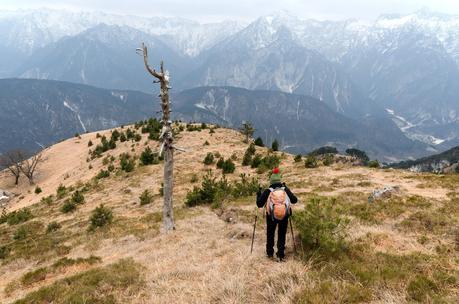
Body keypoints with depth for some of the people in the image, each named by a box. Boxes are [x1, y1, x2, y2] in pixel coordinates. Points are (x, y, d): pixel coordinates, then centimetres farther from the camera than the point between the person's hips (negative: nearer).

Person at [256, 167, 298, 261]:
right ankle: (281, 254, 12)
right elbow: (294, 200, 8)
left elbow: (259, 204, -2)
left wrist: (259, 194, 13)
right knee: (282, 235, 14)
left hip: (271, 216, -1)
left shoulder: (267, 191, -5)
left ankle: (270, 253, 26)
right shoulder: (285, 190, 0)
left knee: (270, 234, 19)